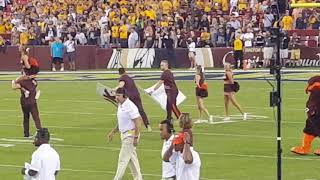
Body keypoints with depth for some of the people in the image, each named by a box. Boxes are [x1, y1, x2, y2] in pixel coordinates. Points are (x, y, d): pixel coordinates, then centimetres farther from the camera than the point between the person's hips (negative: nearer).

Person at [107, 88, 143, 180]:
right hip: (124, 135, 10)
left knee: (123, 159, -7)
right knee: (132, 158, 14)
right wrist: (113, 132, 18)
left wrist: (136, 137, -24)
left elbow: (138, 122, -21)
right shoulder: (120, 106, 10)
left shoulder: (130, 106, -19)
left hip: (131, 135, -10)